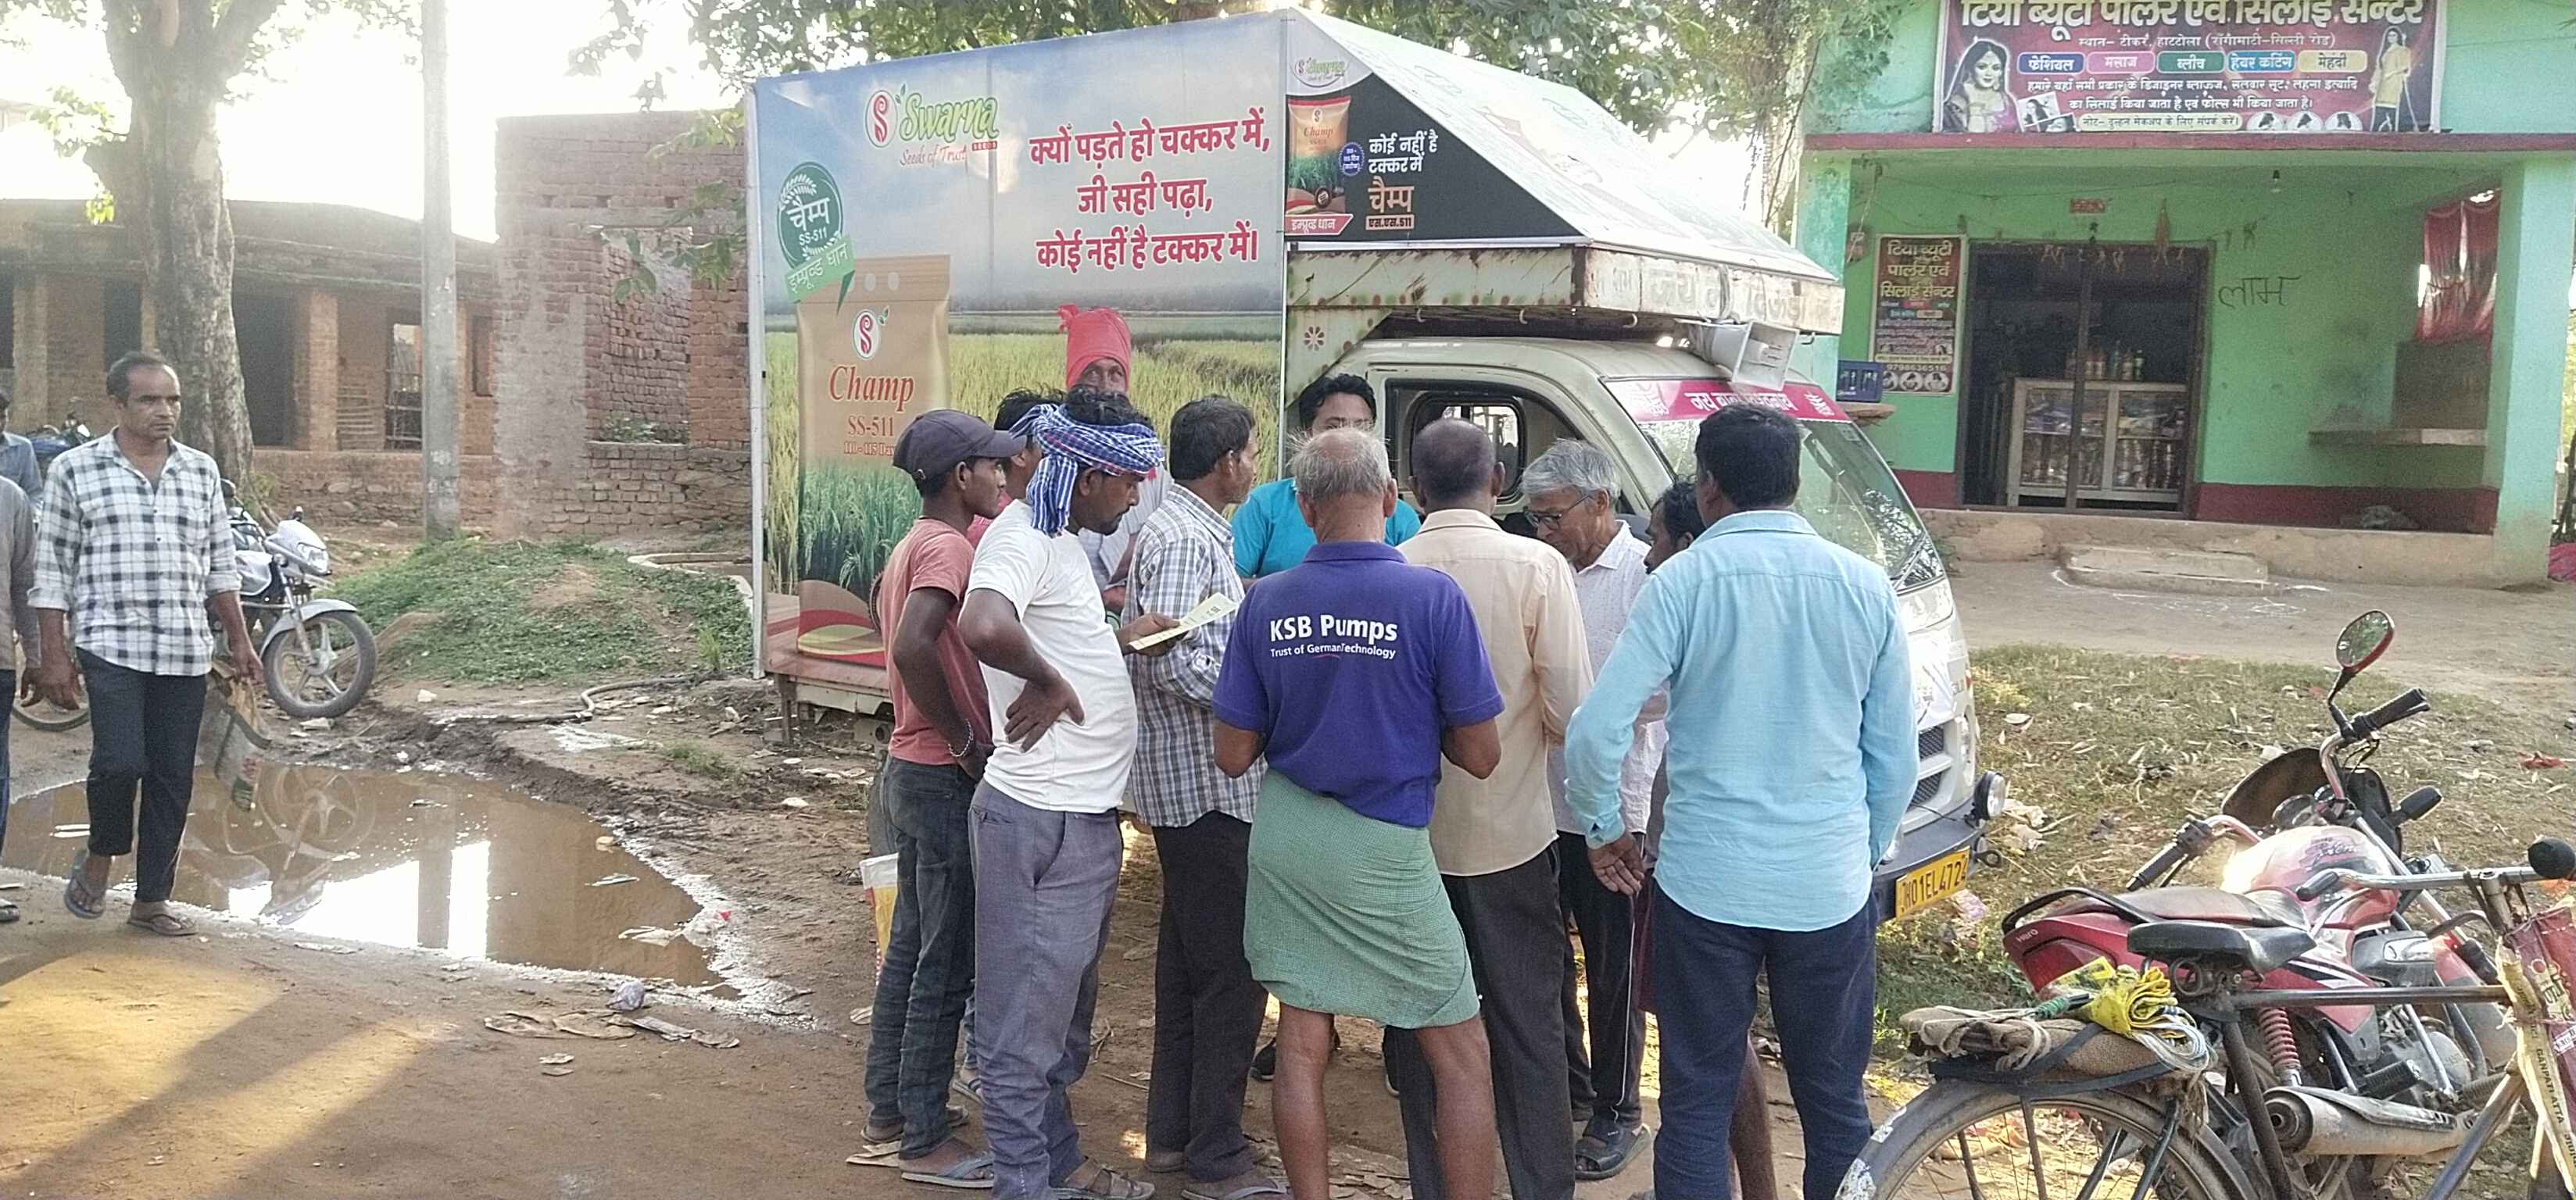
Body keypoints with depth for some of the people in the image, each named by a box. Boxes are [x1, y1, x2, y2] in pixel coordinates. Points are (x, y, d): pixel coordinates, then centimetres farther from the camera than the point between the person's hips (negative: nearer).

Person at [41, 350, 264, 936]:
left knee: (173, 777, 5)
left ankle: (151, 898, 16)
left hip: (187, 651, 4)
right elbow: (52, 571, 1)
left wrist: (240, 641, 13)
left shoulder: (201, 471, 11)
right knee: (121, 761, -15)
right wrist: (53, 656, -3)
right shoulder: (75, 469, 1)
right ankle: (99, 856, 16)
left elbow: (220, 565, 16)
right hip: (112, 645, -4)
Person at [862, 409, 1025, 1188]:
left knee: (912, 942, 18)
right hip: (947, 777, -10)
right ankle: (925, 1140, 8)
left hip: (913, 767, 10)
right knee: (948, 963, -1)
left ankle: (889, 1104, 29)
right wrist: (963, 739, -23)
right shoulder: (949, 547, -19)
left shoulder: (912, 543, 10)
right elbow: (912, 645, -34)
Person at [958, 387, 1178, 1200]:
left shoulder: (1059, 539, 13)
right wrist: (1047, 681, -23)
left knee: (1066, 1004, 21)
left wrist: (1121, 637, 8)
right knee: (1026, 1016, 2)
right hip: (1044, 819, -10)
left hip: (1084, 813, 10)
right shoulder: (1021, 538, -19)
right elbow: (984, 627, -38)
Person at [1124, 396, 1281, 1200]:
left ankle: (1171, 1132, 27)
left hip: (1188, 782, 11)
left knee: (1187, 959, 17)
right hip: (1207, 782, -11)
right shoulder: (1189, 539, -18)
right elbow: (1174, 661, -26)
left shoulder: (1181, 529, 14)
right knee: (1232, 971, -4)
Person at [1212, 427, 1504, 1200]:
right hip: (1385, 846, -4)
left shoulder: (1265, 604, -3)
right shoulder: (1433, 597, -13)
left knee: (1302, 1043, 14)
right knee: (1463, 1058, 9)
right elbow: (1480, 756, -9)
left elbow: (1233, 755, 2)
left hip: (1285, 839, 4)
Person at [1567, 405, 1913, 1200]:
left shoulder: (1682, 581, -8)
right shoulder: (1864, 585, 1)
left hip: (1705, 884, -2)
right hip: (1830, 888, 3)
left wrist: (1602, 830, 5)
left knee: (1697, 1103, 8)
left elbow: (1595, 734, -13)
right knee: (1835, 1103, 15)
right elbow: (1896, 755, 6)